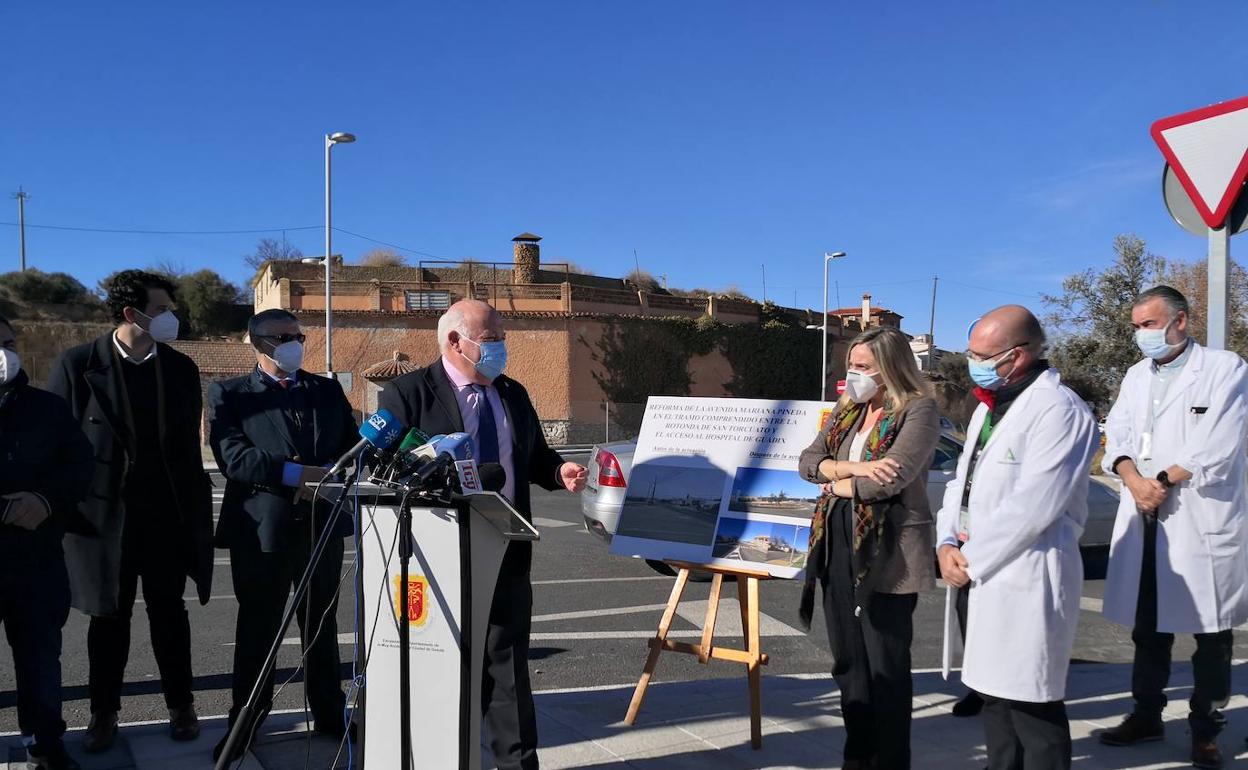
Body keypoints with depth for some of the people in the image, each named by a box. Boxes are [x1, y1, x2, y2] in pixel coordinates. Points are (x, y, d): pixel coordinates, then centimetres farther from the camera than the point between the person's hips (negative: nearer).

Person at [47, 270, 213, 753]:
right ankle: (104, 713, 25)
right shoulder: (78, 365, -7)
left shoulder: (180, 368, 4)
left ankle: (180, 706, 24)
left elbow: (189, 445, 7)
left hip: (168, 514, 2)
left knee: (169, 613, 10)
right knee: (109, 616, 10)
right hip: (106, 513, -2)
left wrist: (195, 511, 5)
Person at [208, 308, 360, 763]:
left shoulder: (328, 390, 12)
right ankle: (246, 722, 22)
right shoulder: (230, 395, 0)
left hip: (322, 524, 3)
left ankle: (329, 714, 26)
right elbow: (234, 457, -13)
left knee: (322, 626, 13)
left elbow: (352, 447, 7)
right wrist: (299, 474, -21)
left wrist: (325, 478, -13)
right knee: (257, 630, 8)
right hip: (261, 527, -3)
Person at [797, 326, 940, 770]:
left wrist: (836, 484, -5)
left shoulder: (918, 410, -8)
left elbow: (890, 479, -20)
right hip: (837, 544, 7)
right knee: (848, 660, 13)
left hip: (886, 550, -7)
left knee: (885, 665, 3)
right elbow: (807, 462, 4)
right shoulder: (847, 411, 14)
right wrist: (853, 468, -14)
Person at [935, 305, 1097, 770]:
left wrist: (972, 558, -14)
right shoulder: (989, 406, 15)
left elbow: (1032, 507, -21)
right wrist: (947, 544, -1)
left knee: (1031, 703, 0)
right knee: (993, 693, 18)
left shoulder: (1058, 410, -16)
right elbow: (964, 480, 14)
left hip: (1028, 577, -9)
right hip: (981, 573, 9)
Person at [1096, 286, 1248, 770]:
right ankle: (1147, 714, 26)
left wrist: (1163, 482, -12)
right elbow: (1117, 435, 7)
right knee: (1148, 626, 13)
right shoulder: (1136, 375, 15)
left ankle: (1206, 729, 15)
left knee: (1209, 631, 4)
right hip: (1143, 518, 5)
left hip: (1202, 518, -5)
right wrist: (1134, 480, -11)